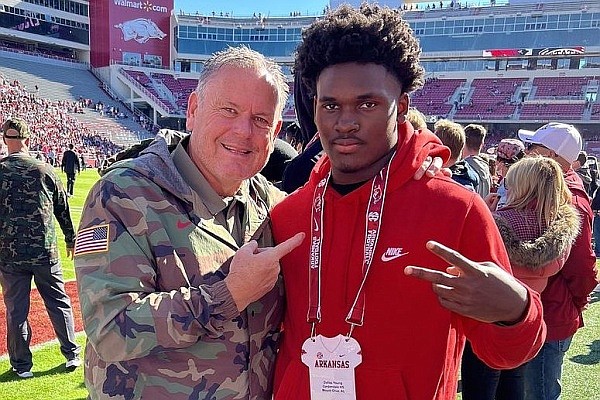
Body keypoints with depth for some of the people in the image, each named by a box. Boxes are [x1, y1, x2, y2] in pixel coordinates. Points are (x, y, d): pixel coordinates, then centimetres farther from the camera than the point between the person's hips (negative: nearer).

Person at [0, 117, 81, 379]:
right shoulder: (44, 170, -3)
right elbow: (63, 209, 6)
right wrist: (71, 240, 19)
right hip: (45, 252, 1)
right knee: (59, 304, 12)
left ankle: (22, 365, 19)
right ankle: (72, 355, 21)